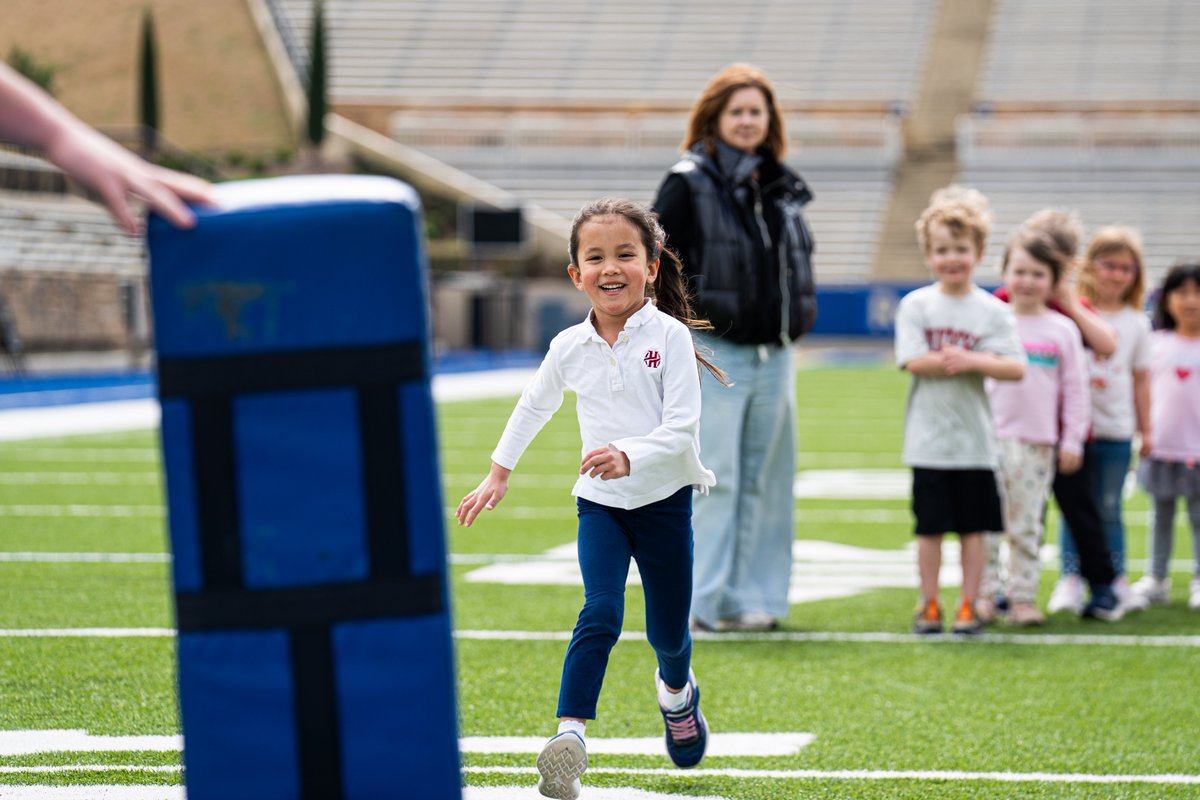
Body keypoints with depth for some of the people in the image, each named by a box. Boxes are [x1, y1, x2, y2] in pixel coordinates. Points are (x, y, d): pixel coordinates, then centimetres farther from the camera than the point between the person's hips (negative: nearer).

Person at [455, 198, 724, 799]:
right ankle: (569, 734, -25)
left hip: (664, 499, -1)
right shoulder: (570, 348, -2)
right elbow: (533, 408, 17)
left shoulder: (669, 336, -13)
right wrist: (499, 473, 18)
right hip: (599, 502, 1)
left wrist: (629, 457, -35)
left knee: (667, 630, 12)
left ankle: (676, 689, 46)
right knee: (601, 613, -20)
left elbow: (682, 428, -19)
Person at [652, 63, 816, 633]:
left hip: (773, 355, 6)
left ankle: (753, 597, 15)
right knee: (714, 480, -7)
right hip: (715, 353, -6)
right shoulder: (689, 184, -5)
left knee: (766, 479, 8)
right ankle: (703, 601, -1)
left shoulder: (782, 188, 13)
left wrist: (802, 305, 12)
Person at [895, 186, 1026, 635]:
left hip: (975, 441, 1)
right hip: (928, 440, -1)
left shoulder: (992, 311, 1)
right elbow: (913, 362, -12)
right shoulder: (916, 306, 0)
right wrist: (974, 359, -14)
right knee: (930, 527, 4)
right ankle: (929, 606, 15)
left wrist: (970, 362, -20)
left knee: (973, 527, 5)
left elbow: (1016, 368, -7)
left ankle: (968, 606, 15)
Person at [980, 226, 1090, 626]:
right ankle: (984, 593, 6)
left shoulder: (1062, 330, 5)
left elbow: (1075, 389, 7)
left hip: (1037, 442, 0)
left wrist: (1072, 440, 3)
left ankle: (1023, 596, 8)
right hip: (990, 437, 0)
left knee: (1026, 525, 4)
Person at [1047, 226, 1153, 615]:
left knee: (1109, 508, 8)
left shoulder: (1137, 324, 7)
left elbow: (1141, 380, 11)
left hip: (1116, 430, 2)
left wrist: (1145, 430, 10)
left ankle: (1115, 580, 15)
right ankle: (1070, 580, 6)